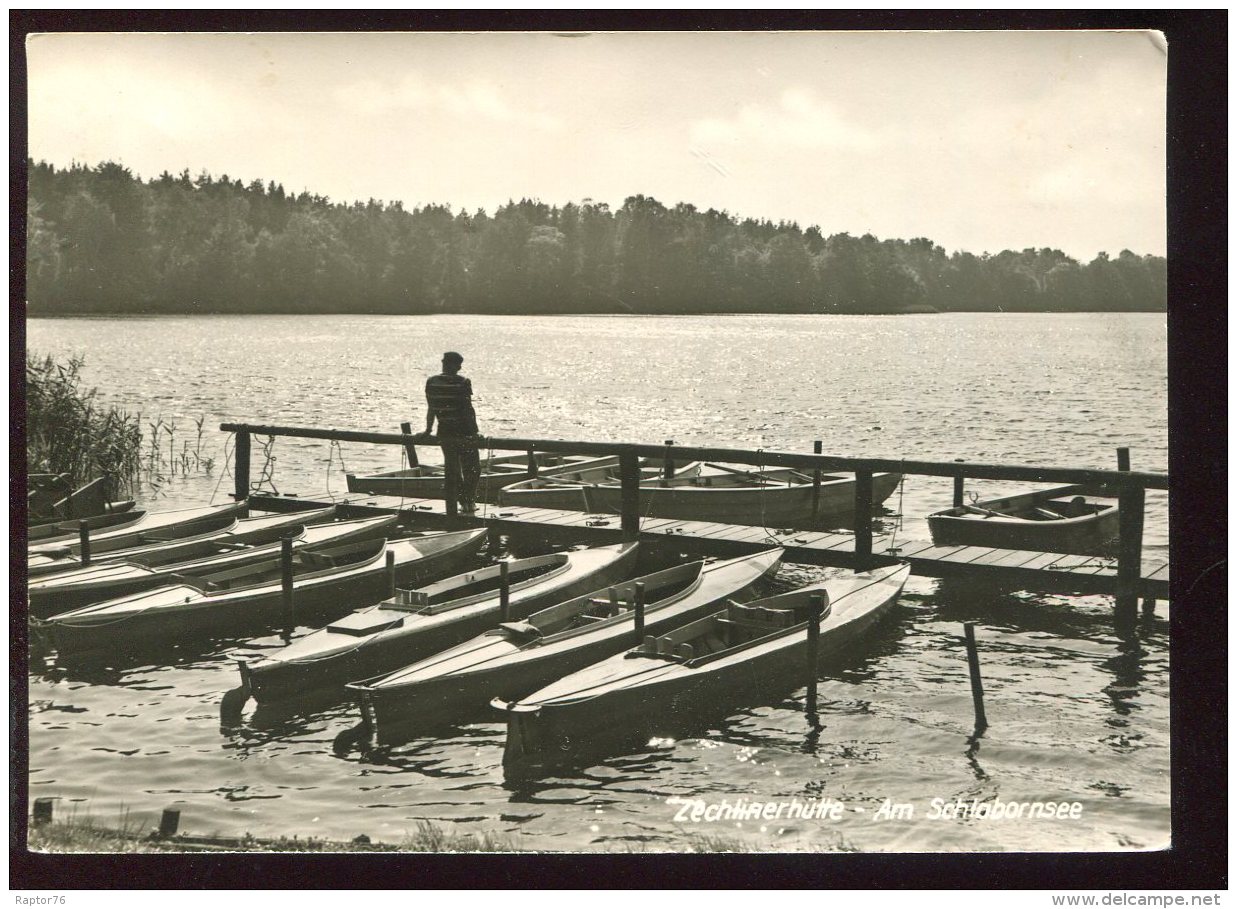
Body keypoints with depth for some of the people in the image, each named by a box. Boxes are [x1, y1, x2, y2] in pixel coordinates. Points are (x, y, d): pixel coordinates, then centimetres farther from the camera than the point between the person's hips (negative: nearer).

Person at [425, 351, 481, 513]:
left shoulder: (431, 382, -1)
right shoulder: (462, 383, -13)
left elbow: (431, 408, 4)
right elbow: (468, 409, -13)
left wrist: (428, 429, 15)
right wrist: (475, 431, -7)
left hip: (444, 431, 4)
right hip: (464, 431, -4)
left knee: (452, 469, 13)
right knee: (472, 468, 8)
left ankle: (463, 502, 13)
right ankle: (469, 501, 1)